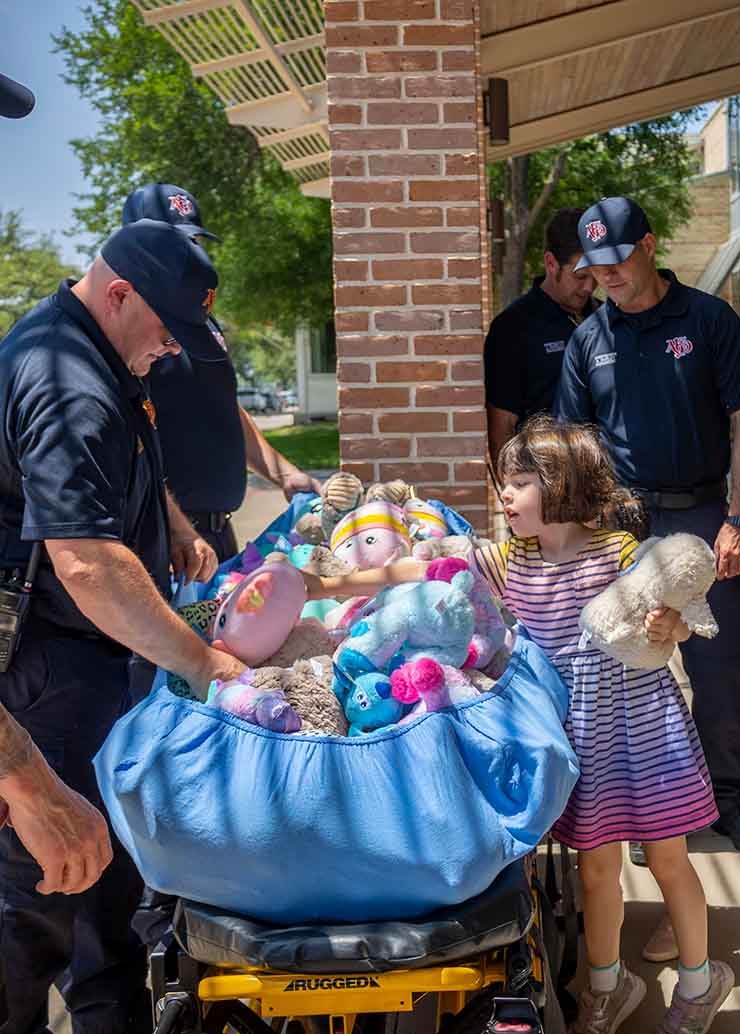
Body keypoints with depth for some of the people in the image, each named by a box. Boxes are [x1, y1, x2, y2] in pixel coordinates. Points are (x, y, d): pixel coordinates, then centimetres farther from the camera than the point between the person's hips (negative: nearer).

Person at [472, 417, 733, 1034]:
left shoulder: (619, 552, -13)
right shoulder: (508, 562, -3)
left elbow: (672, 618, -7)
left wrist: (668, 626, -30)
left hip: (640, 718, -3)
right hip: (580, 729, 3)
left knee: (668, 859, 11)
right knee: (596, 865, 12)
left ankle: (699, 979, 34)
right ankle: (607, 984, 35)